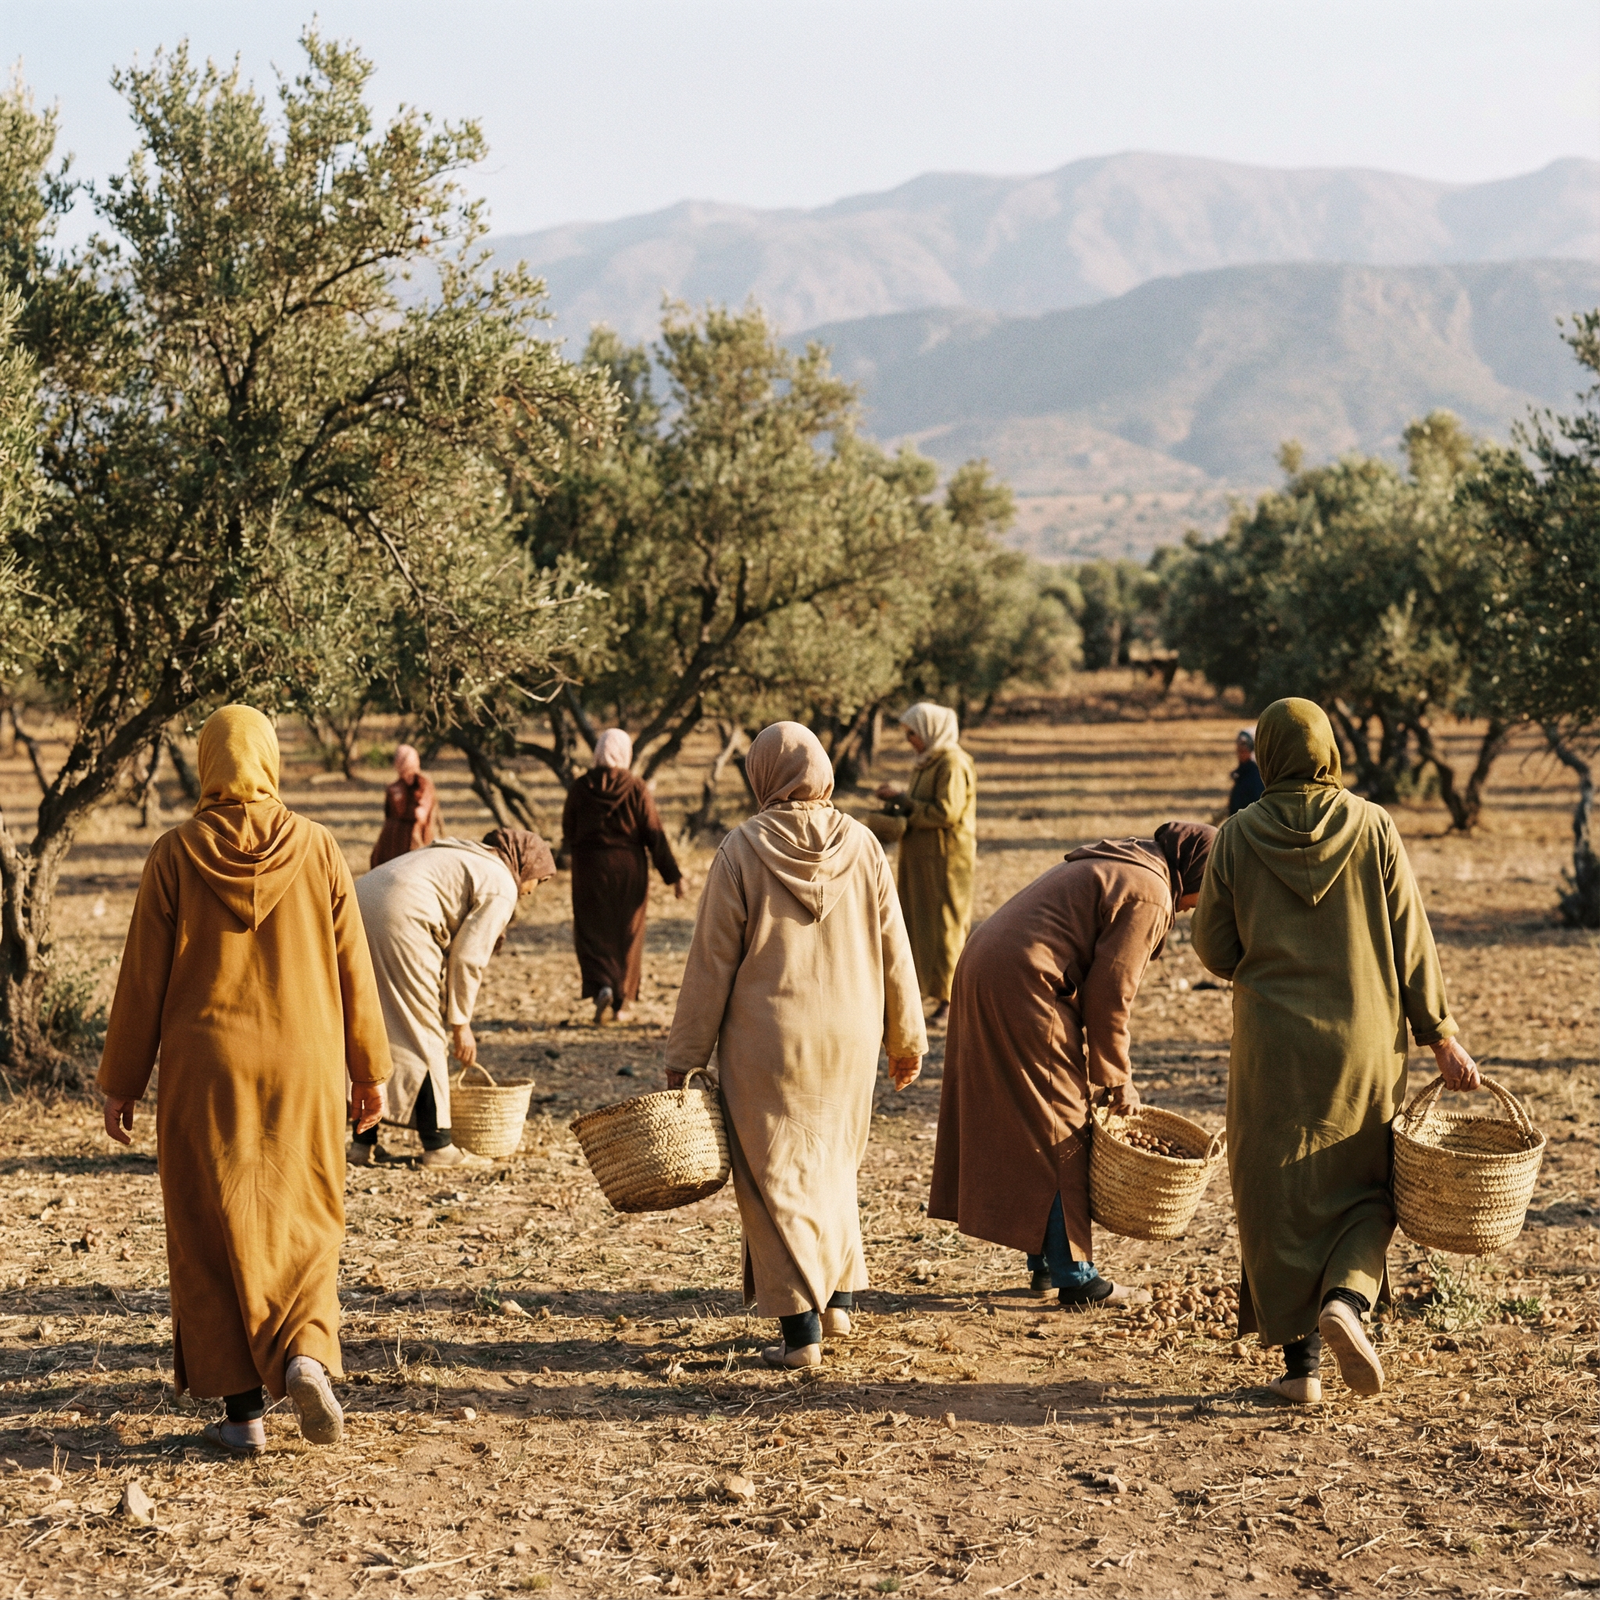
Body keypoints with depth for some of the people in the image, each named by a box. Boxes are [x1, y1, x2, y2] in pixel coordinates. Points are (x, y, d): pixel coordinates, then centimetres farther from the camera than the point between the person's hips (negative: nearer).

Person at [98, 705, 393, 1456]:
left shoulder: (175, 855, -6)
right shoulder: (316, 848, -3)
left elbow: (142, 978, -3)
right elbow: (352, 967, 1)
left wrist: (121, 1081, 6)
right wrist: (369, 1068, 10)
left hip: (205, 1071, -1)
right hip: (302, 1068, 1)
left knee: (215, 1234, 7)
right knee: (300, 1224, 13)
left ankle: (242, 1408, 7)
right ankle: (305, 1356, -10)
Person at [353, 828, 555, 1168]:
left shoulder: (463, 857, 32)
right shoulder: (501, 886, 5)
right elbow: (468, 958, -2)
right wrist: (461, 1024, 8)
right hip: (401, 916, -9)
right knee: (424, 1035, 2)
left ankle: (364, 1141, 18)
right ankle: (438, 1145, 8)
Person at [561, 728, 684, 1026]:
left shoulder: (580, 788, -5)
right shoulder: (637, 788, -8)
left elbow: (568, 833, 5)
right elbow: (654, 834, -10)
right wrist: (673, 876, -6)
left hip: (590, 868, 0)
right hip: (629, 868, 0)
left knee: (592, 932, 5)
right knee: (627, 934, 13)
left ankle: (602, 987, -20)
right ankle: (622, 1001, 18)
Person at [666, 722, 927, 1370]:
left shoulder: (743, 850, -10)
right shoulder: (861, 846, -1)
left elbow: (711, 962, -8)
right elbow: (893, 948, 4)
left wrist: (684, 1057, -1)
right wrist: (907, 1038, 16)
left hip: (769, 1041, -4)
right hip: (848, 1039, 4)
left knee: (777, 1176, 4)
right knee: (833, 1164, 22)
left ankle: (801, 1330, 2)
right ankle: (839, 1297, 26)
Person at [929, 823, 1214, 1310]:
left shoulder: (1115, 865, 22)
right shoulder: (1149, 894, -9)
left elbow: (1097, 980, 24)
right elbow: (1109, 994, -11)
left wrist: (1110, 1070, 22)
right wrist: (1116, 1080, 1)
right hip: (1024, 990, -10)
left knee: (1021, 1131, 16)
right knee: (1059, 1136, -2)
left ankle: (1045, 1264, 24)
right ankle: (1075, 1278, 2)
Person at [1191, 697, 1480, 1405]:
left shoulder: (1237, 836, -5)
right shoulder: (1373, 826, -4)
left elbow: (1213, 948, 0)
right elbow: (1411, 941, -3)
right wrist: (1442, 1035, 3)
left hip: (1271, 1044, 0)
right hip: (1364, 1041, 0)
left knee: (1279, 1197, 9)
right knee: (1365, 1188, 16)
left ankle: (1301, 1359, 8)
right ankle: (1345, 1298, -9)